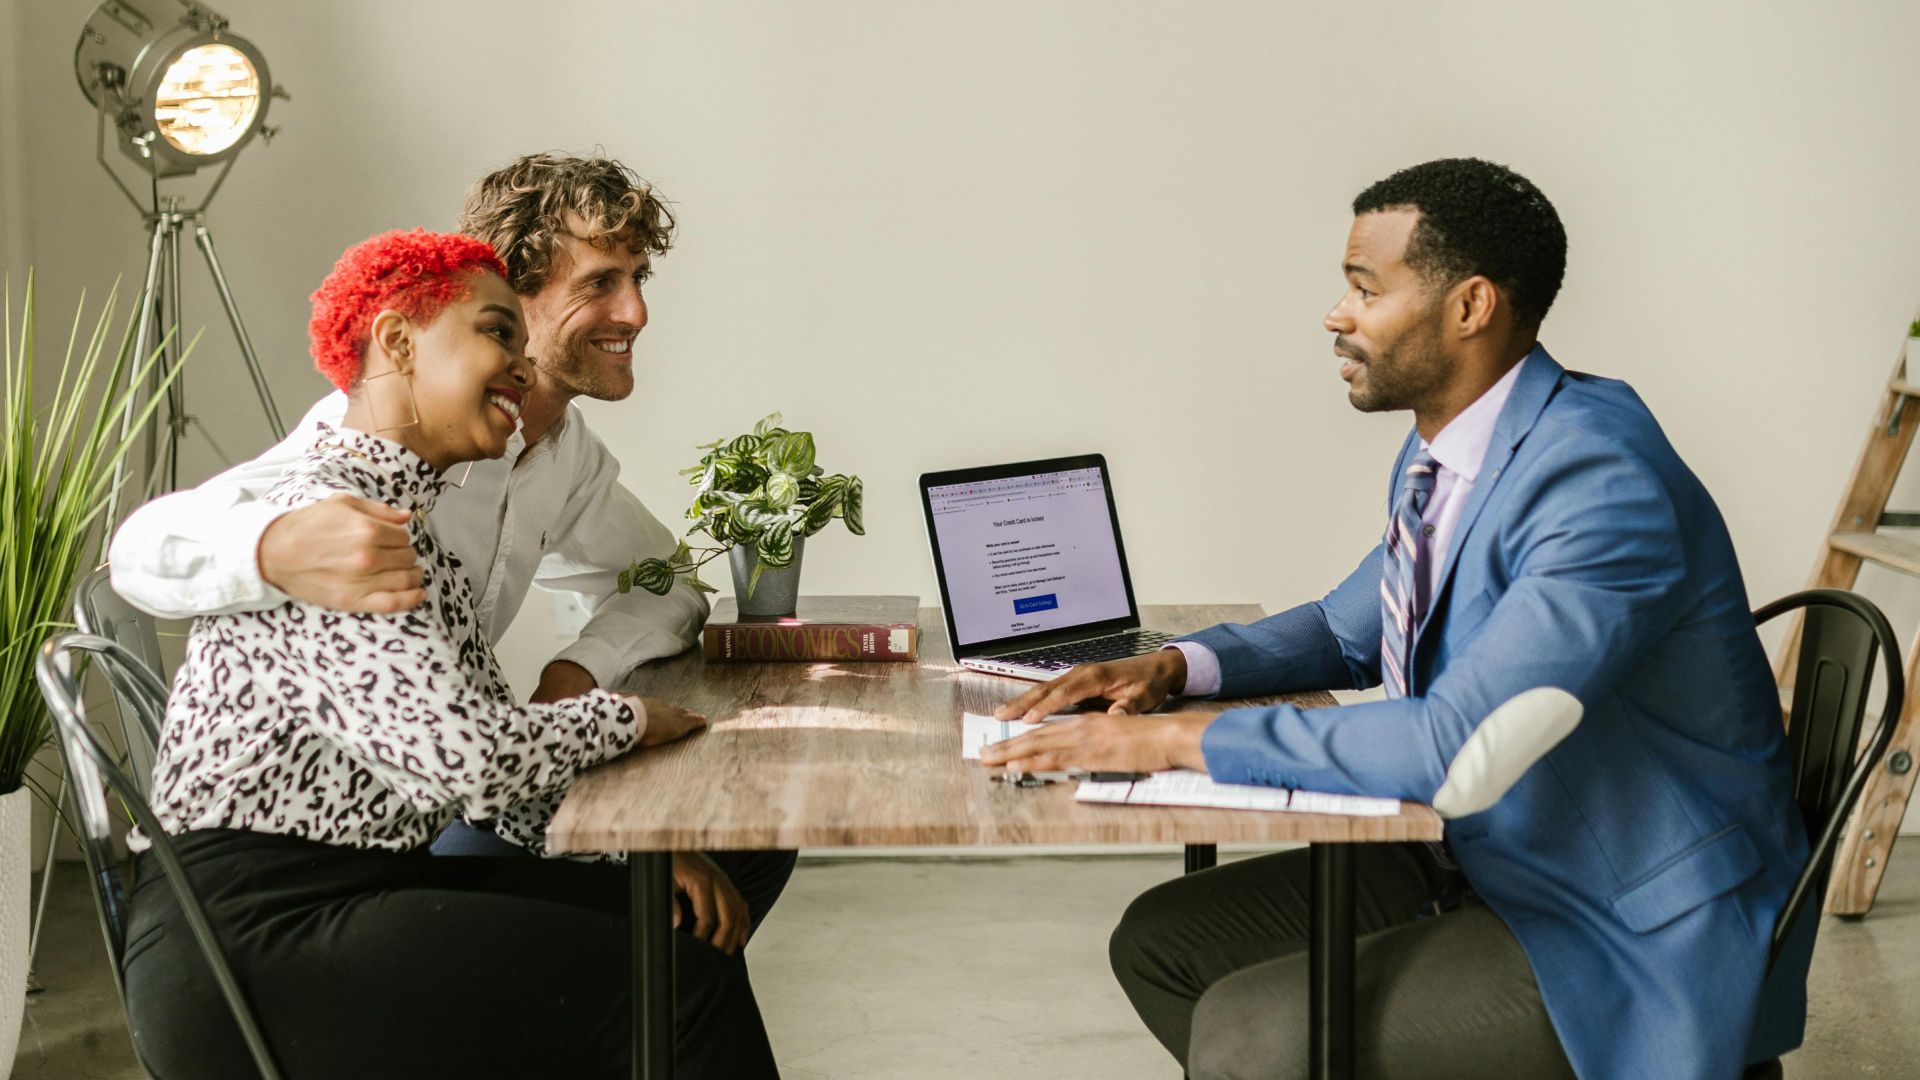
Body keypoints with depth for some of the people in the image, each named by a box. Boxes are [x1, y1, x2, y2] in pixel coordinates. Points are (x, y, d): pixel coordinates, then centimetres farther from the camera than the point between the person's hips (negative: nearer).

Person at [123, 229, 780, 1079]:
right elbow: (469, 759, -25)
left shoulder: (408, 515, 15)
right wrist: (630, 719, -8)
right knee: (683, 981, -12)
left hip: (358, 883, 10)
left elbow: (487, 738, 11)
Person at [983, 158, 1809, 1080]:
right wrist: (1173, 669, 2)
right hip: (1488, 864, 9)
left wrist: (1183, 738, -28)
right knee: (1160, 942, 7)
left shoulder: (1602, 481, -26)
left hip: (1639, 937, -9)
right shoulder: (1439, 453, 4)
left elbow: (1458, 748, -34)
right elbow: (1348, 630, 21)